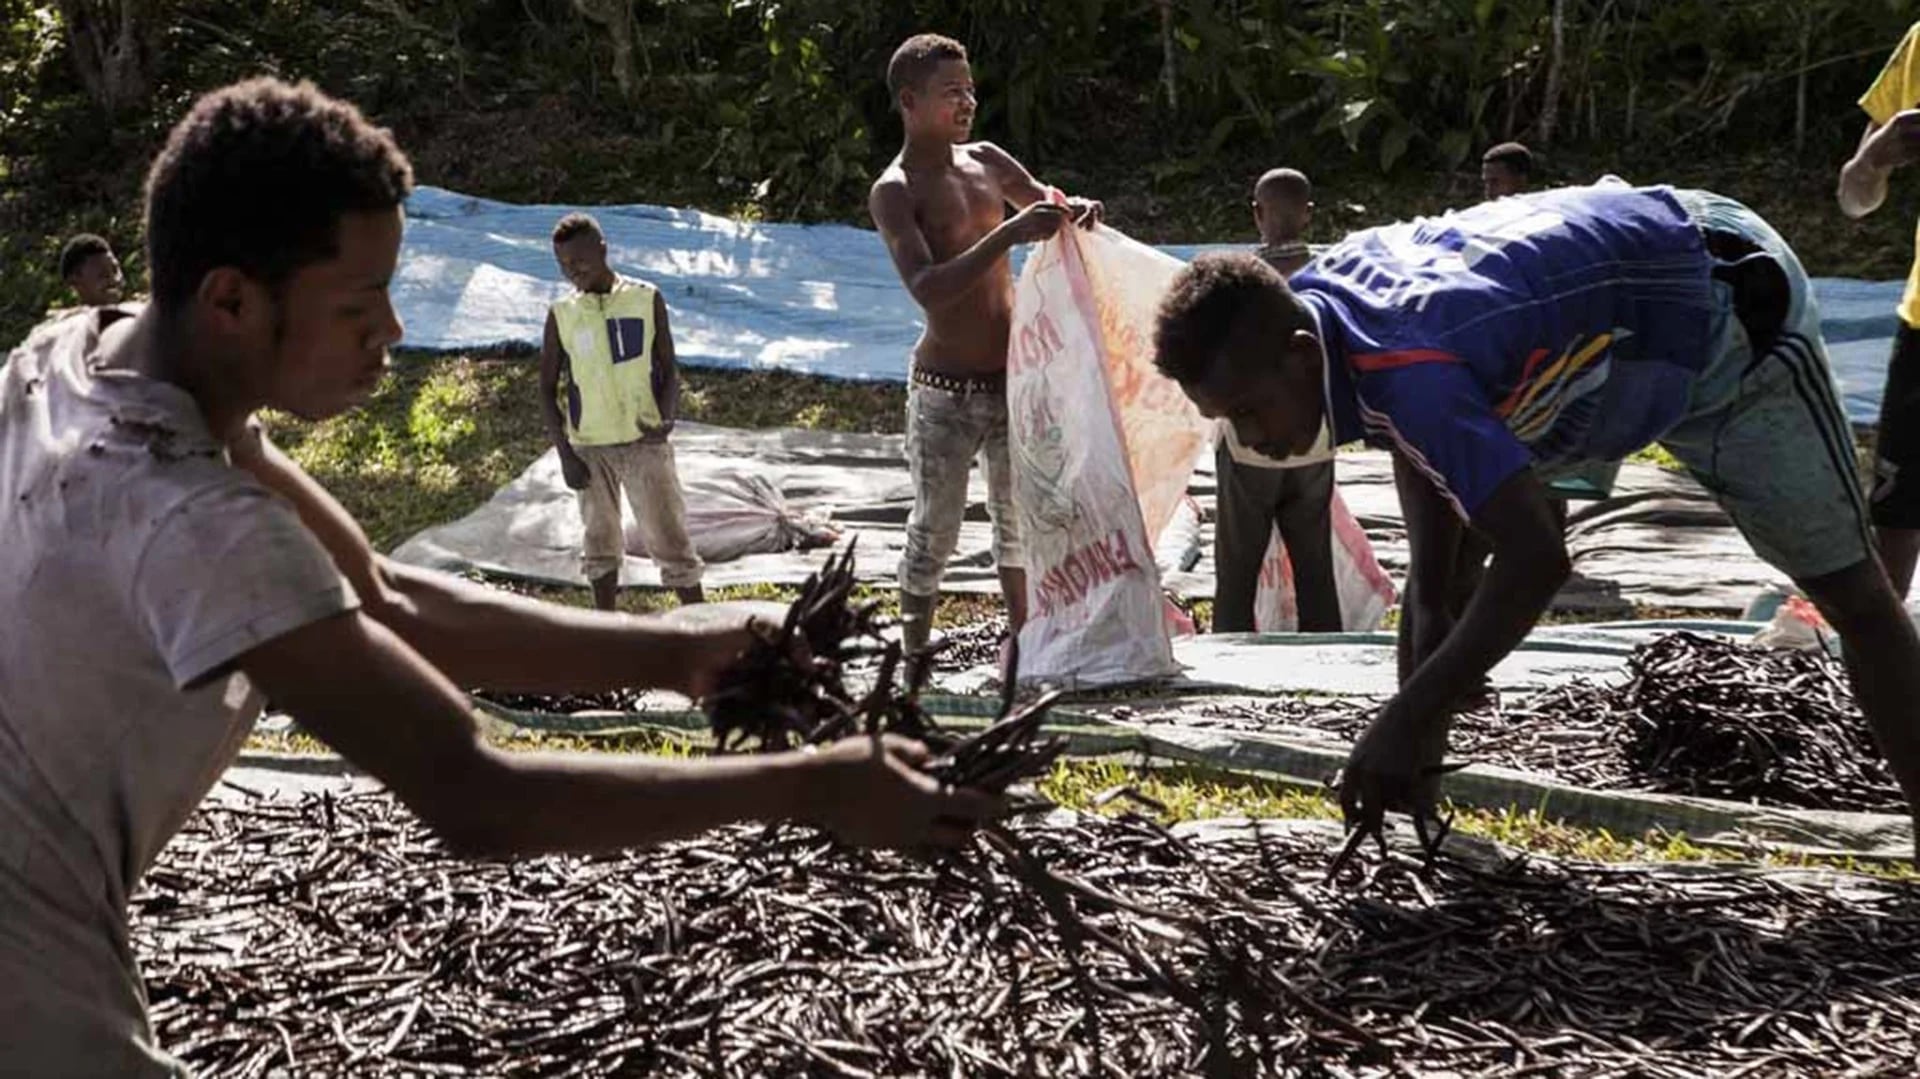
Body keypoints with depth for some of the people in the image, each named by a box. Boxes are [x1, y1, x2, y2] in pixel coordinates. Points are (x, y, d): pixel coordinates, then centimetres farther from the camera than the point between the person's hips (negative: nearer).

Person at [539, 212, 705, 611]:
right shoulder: (561, 315, 2)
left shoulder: (647, 299, -1)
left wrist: (665, 418, -16)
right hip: (589, 448, 2)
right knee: (601, 543, 10)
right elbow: (548, 388, 5)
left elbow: (668, 369, 3)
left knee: (670, 537, -2)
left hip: (644, 442, -2)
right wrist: (564, 454, -3)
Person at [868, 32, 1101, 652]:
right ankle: (914, 659, 11)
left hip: (1015, 378, 6)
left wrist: (1075, 212, -3)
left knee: (1020, 518, 15)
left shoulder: (986, 161, 7)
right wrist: (1009, 234, -33)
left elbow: (1045, 203, 22)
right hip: (946, 391, -6)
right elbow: (928, 290, -25)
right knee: (934, 532, 0)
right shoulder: (894, 192, -12)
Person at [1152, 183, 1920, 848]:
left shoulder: (1406, 370, -42)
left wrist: (1408, 722, -42)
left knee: (1845, 586, 1)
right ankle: (1407, 793, 14)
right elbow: (1424, 448, 3)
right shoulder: (1313, 297, -15)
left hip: (1728, 317, -9)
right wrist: (1427, 605, -4)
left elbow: (1535, 558, -46)